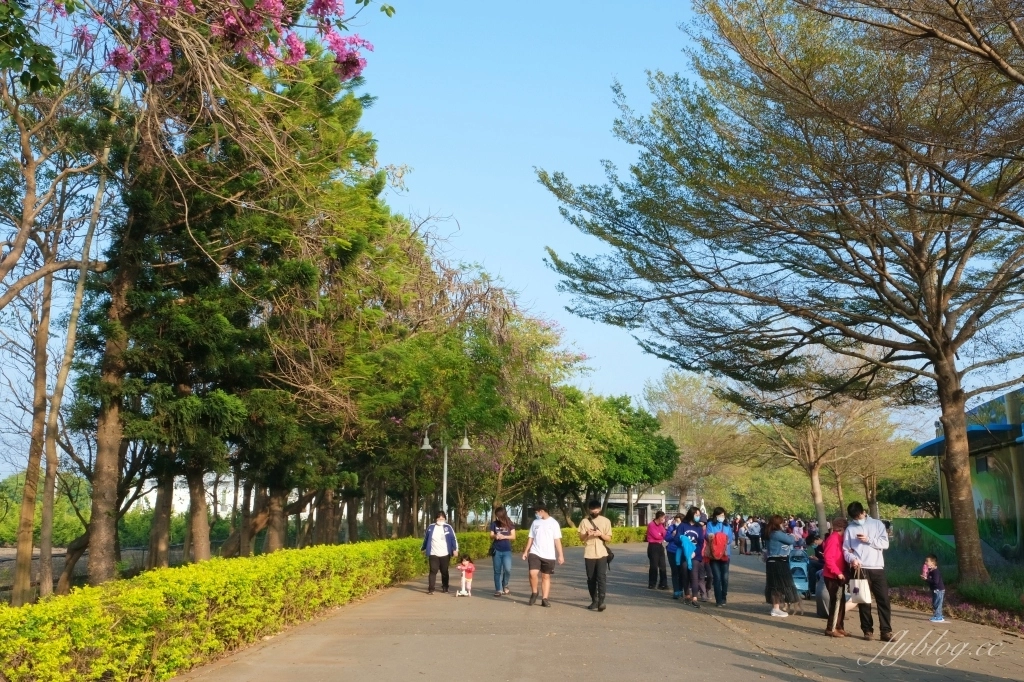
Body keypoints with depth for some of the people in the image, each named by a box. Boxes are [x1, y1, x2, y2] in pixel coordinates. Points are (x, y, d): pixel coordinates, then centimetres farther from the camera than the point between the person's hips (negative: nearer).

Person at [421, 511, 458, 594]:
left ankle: (445, 587, 24)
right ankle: (430, 589, -5)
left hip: (445, 554, 0)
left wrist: (455, 549, -14)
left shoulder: (448, 527, -1)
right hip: (433, 554, 0)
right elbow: (426, 539, 12)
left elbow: (453, 539, -4)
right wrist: (423, 548, 21)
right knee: (433, 571, -5)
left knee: (444, 571, 10)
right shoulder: (431, 527, 2)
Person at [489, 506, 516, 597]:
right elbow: (491, 536, 5)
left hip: (507, 550, -2)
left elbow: (513, 536, 0)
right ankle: (498, 589, 11)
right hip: (496, 550, 2)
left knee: (507, 569, -14)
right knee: (497, 571, 3)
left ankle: (505, 585, 11)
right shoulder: (494, 524, 4)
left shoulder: (510, 524, 1)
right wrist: (495, 536, -17)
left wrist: (504, 537, -15)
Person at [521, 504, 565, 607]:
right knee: (533, 573, -15)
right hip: (535, 553, 2)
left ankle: (544, 599, 9)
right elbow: (531, 538, 13)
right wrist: (526, 551, 7)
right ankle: (534, 593, 7)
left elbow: (557, 540, -3)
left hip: (549, 555, -2)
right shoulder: (535, 522, 9)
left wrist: (560, 555, -7)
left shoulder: (553, 523, -1)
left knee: (546, 576, 4)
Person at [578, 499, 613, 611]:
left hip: (602, 554, -1)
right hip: (589, 554, 1)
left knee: (601, 577, -12)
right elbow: (581, 538, 3)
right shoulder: (584, 521, 5)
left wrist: (601, 534, -16)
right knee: (591, 579, 5)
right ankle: (594, 601, 14)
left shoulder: (606, 521, 4)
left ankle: (601, 601, -14)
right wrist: (587, 534, -18)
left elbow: (609, 539, 3)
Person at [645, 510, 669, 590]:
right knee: (654, 566, -3)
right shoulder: (651, 525, -10)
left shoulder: (661, 525, 14)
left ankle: (663, 584, 6)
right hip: (653, 546, -7)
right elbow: (656, 535, -17)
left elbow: (664, 535, 4)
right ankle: (652, 584, 6)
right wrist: (662, 536, 0)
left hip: (660, 546, 7)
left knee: (662, 565, 4)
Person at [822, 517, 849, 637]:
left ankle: (839, 627, 21)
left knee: (841, 601, 13)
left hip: (838, 576, 9)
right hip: (832, 576, -9)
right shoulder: (833, 538, -15)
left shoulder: (839, 539, 14)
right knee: (836, 601, -7)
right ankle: (831, 629, -2)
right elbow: (828, 558, -22)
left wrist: (842, 572, 4)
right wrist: (838, 572, -22)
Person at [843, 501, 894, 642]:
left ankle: (886, 631, 2)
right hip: (860, 569, 0)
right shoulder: (850, 529, 7)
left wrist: (869, 540, -13)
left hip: (877, 568, 0)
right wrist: (852, 559, -15)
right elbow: (845, 549, 5)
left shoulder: (877, 524, 6)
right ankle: (867, 630, 12)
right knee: (864, 600, 4)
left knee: (883, 600, -2)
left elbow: (885, 544, -1)